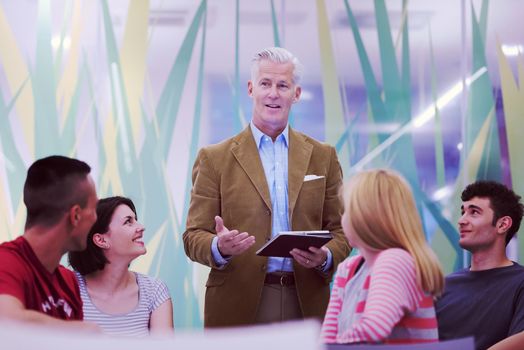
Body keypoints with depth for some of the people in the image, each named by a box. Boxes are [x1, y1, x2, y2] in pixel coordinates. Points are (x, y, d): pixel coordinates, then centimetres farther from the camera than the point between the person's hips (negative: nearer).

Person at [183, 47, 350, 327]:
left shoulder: (322, 157, 12)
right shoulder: (215, 159, 5)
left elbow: (339, 230, 12)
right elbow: (194, 236, 2)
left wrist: (325, 257, -10)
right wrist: (220, 248, -19)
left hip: (307, 304, 2)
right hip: (238, 306, -2)